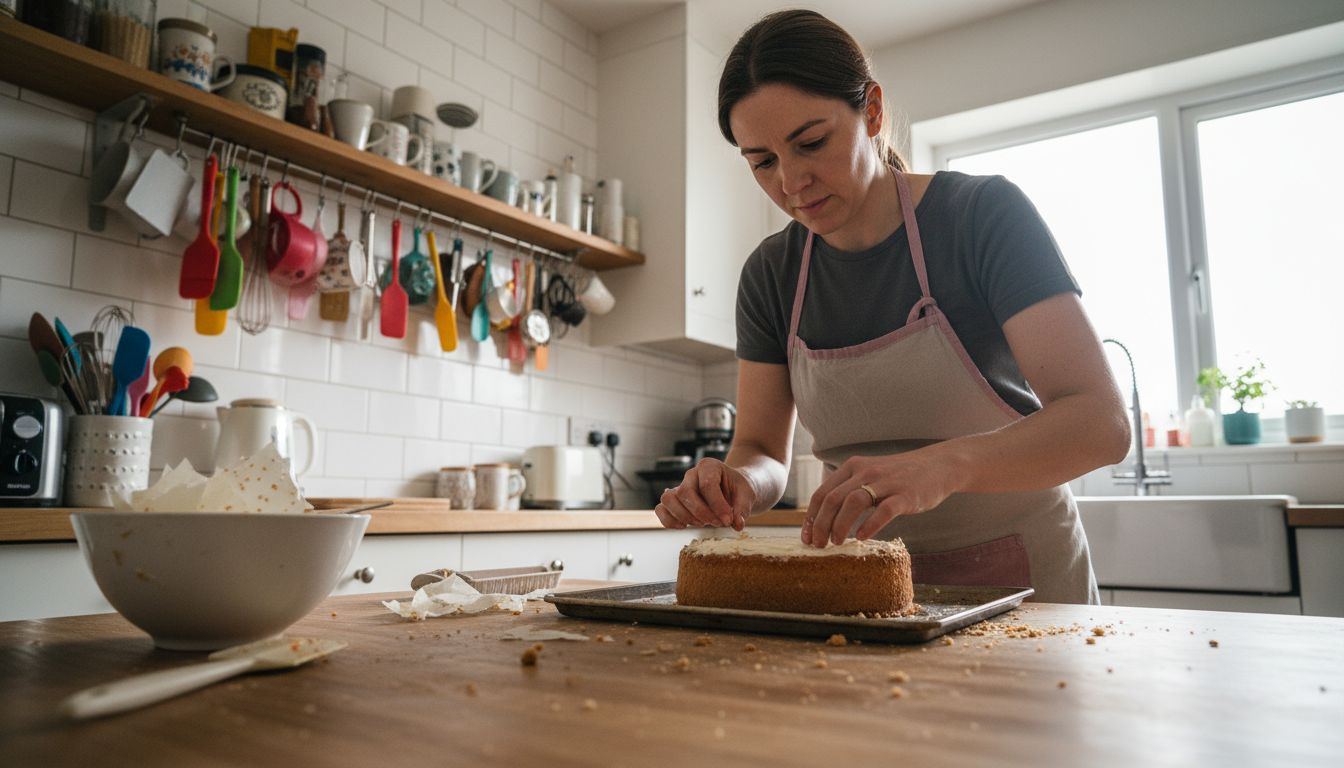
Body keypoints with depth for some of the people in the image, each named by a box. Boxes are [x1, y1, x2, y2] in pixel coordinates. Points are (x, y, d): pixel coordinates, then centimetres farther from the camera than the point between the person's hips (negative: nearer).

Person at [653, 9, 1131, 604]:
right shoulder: (770, 275, -1)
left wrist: (941, 464, -38)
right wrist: (735, 482, -23)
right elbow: (762, 451, 1)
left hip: (1017, 579, -4)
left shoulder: (985, 214, -12)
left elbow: (1101, 422, -20)